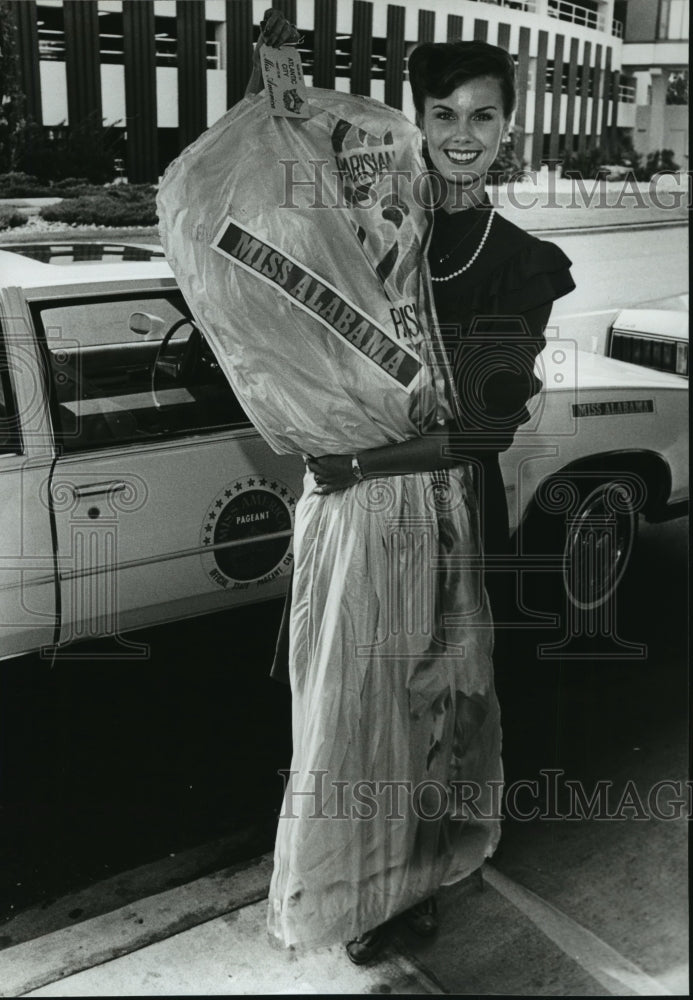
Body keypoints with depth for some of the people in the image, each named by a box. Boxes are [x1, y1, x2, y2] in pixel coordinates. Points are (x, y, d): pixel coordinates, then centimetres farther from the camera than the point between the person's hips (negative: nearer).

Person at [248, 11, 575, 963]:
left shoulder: (527, 265, -1)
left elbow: (494, 421, -9)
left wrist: (364, 459, -20)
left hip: (447, 501, 0)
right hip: (348, 496, 1)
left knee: (435, 690, 11)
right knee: (352, 695, 7)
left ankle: (420, 869, 36)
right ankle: (360, 882, 28)